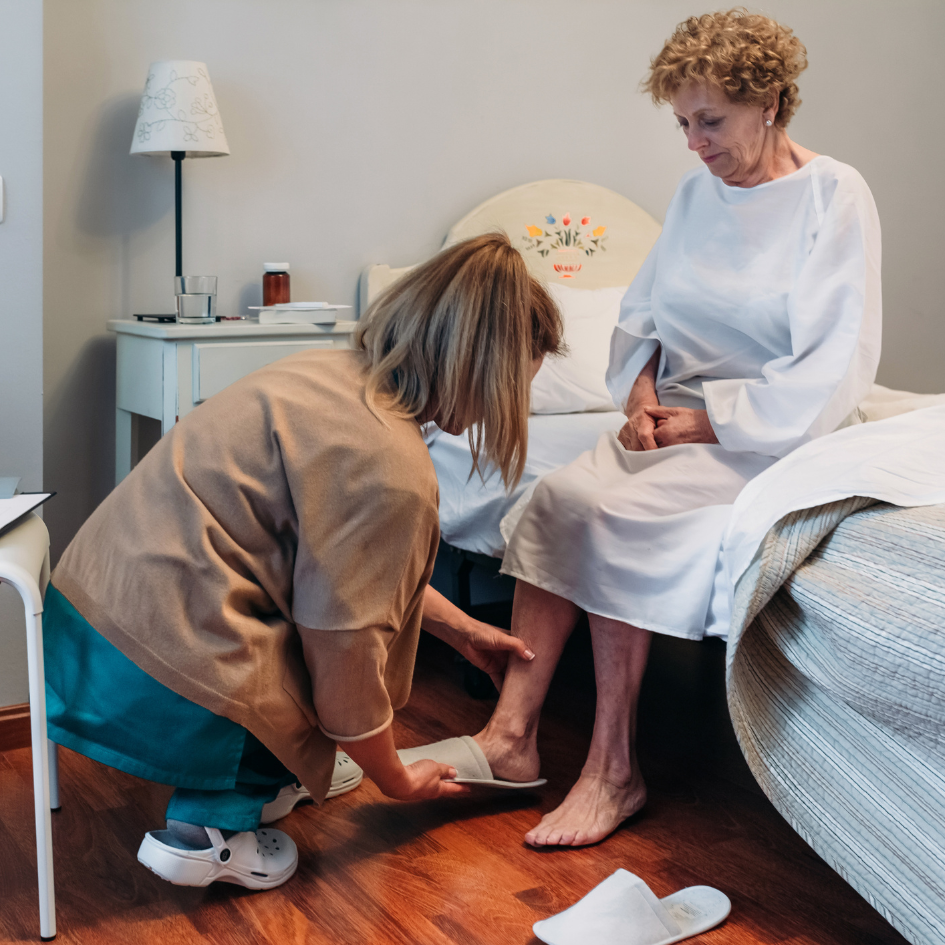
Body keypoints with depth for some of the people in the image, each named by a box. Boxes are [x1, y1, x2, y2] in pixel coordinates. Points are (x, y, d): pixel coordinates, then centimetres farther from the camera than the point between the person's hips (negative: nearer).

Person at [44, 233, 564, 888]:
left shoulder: (330, 371, 8)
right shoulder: (393, 470, -20)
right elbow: (345, 659, -13)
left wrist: (464, 630, 31)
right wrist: (398, 780, 6)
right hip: (157, 681, -9)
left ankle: (267, 778, 23)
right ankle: (208, 823, 6)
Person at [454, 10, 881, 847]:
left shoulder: (835, 197, -8)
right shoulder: (696, 193, 11)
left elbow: (835, 371, -14)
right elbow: (641, 314, 16)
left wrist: (701, 420, -16)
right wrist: (641, 392, -5)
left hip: (773, 434, -6)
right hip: (680, 418, 6)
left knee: (611, 511, -28)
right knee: (558, 496, -21)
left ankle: (614, 769, -17)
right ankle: (510, 733, -22)